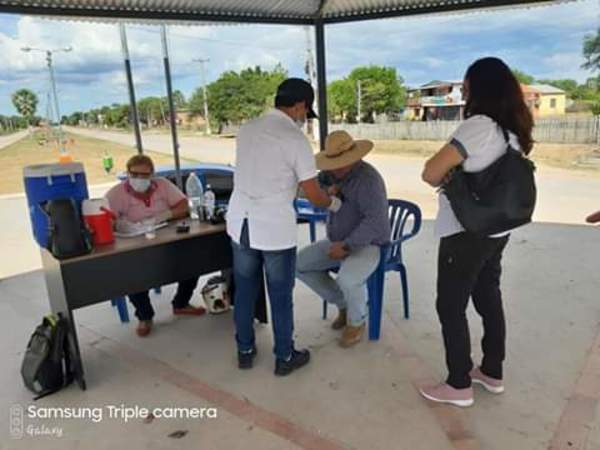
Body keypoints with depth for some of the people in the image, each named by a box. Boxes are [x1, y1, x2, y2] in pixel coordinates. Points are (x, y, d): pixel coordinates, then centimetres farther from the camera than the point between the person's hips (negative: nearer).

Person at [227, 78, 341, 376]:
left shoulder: (246, 129, 5)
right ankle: (284, 357, 26)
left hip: (240, 222, 6)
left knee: (244, 290, 18)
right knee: (280, 296, 10)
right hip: (275, 228, -5)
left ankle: (244, 351, 33)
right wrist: (333, 203, 11)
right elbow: (313, 194, -10)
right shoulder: (295, 139, -13)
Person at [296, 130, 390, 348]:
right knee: (299, 264, -3)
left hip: (368, 244, -8)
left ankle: (356, 321, -2)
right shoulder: (337, 173, 2)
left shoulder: (367, 179, -24)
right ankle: (343, 304, 12)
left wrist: (346, 245, -27)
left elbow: (375, 221, -29)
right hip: (339, 241, 8)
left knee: (348, 278, -36)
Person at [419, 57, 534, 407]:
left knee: (451, 307, 3)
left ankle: (459, 386, 15)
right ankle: (493, 373, 33)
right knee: (489, 300, 19)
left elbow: (431, 173, -25)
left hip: (466, 233, -9)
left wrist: (448, 182, -3)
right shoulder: (514, 129, 8)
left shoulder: (479, 125, -20)